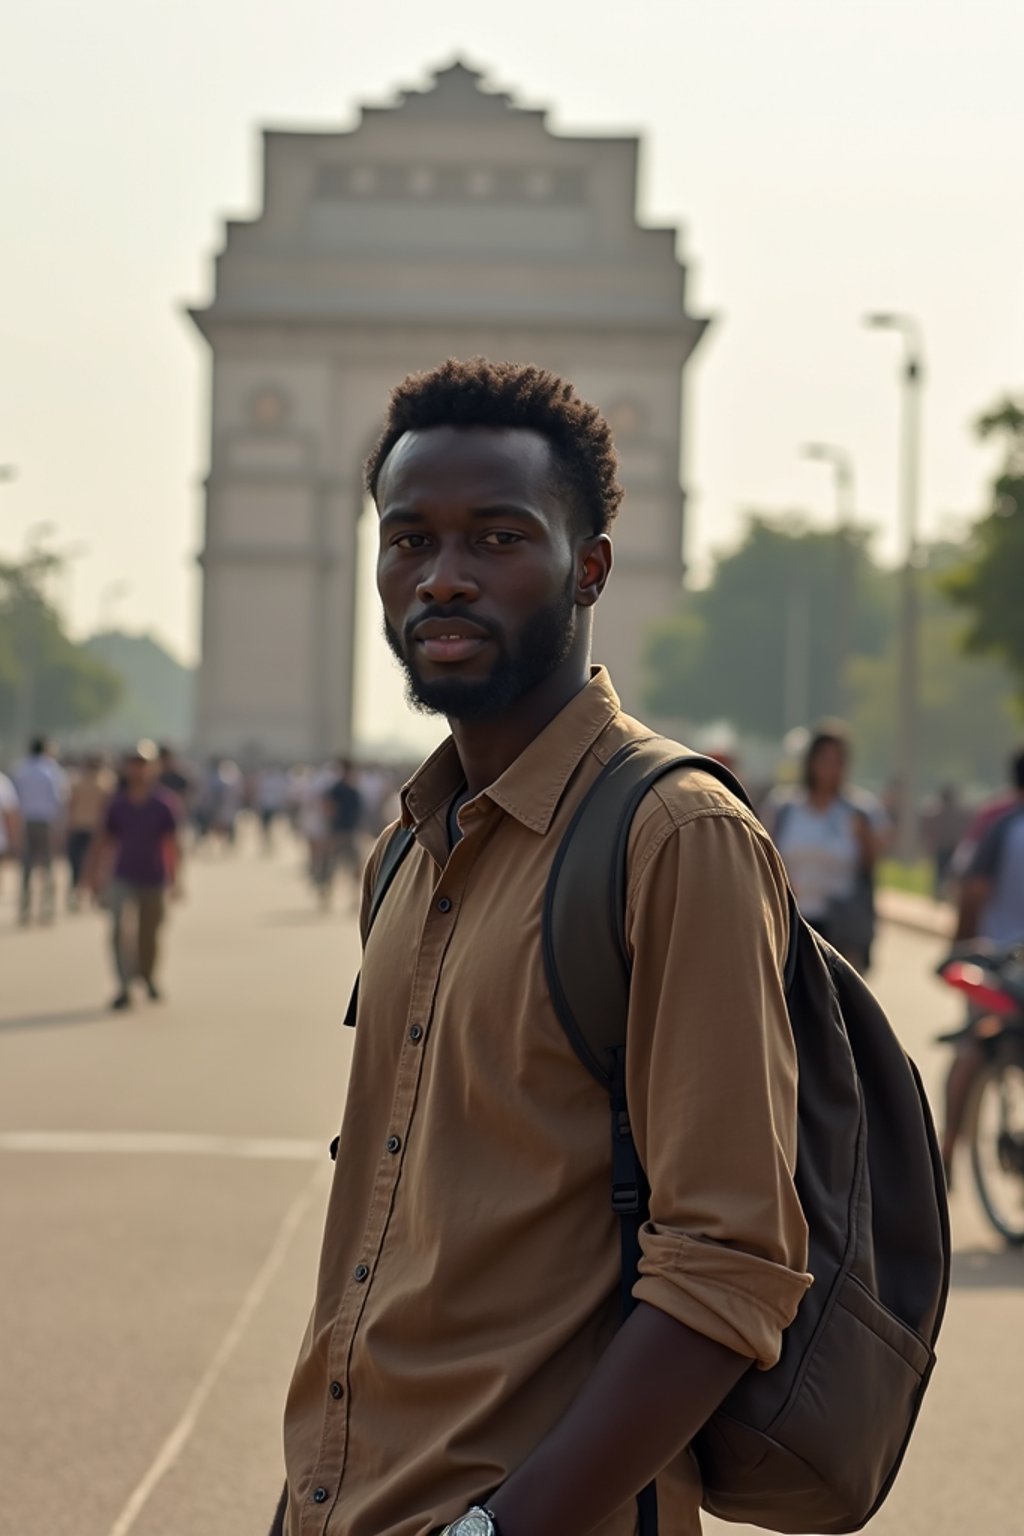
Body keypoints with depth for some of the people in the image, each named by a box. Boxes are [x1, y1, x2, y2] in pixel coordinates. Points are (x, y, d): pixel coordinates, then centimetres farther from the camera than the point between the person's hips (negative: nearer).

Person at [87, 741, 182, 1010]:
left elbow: (173, 843, -10)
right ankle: (124, 988, -14)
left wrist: (175, 879, -16)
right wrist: (96, 872, 11)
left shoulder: (165, 803, -7)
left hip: (154, 879, -2)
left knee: (149, 934, 10)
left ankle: (148, 976, 35)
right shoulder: (118, 803, 4)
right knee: (122, 930, -14)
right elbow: (106, 840, 12)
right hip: (124, 877, 2)